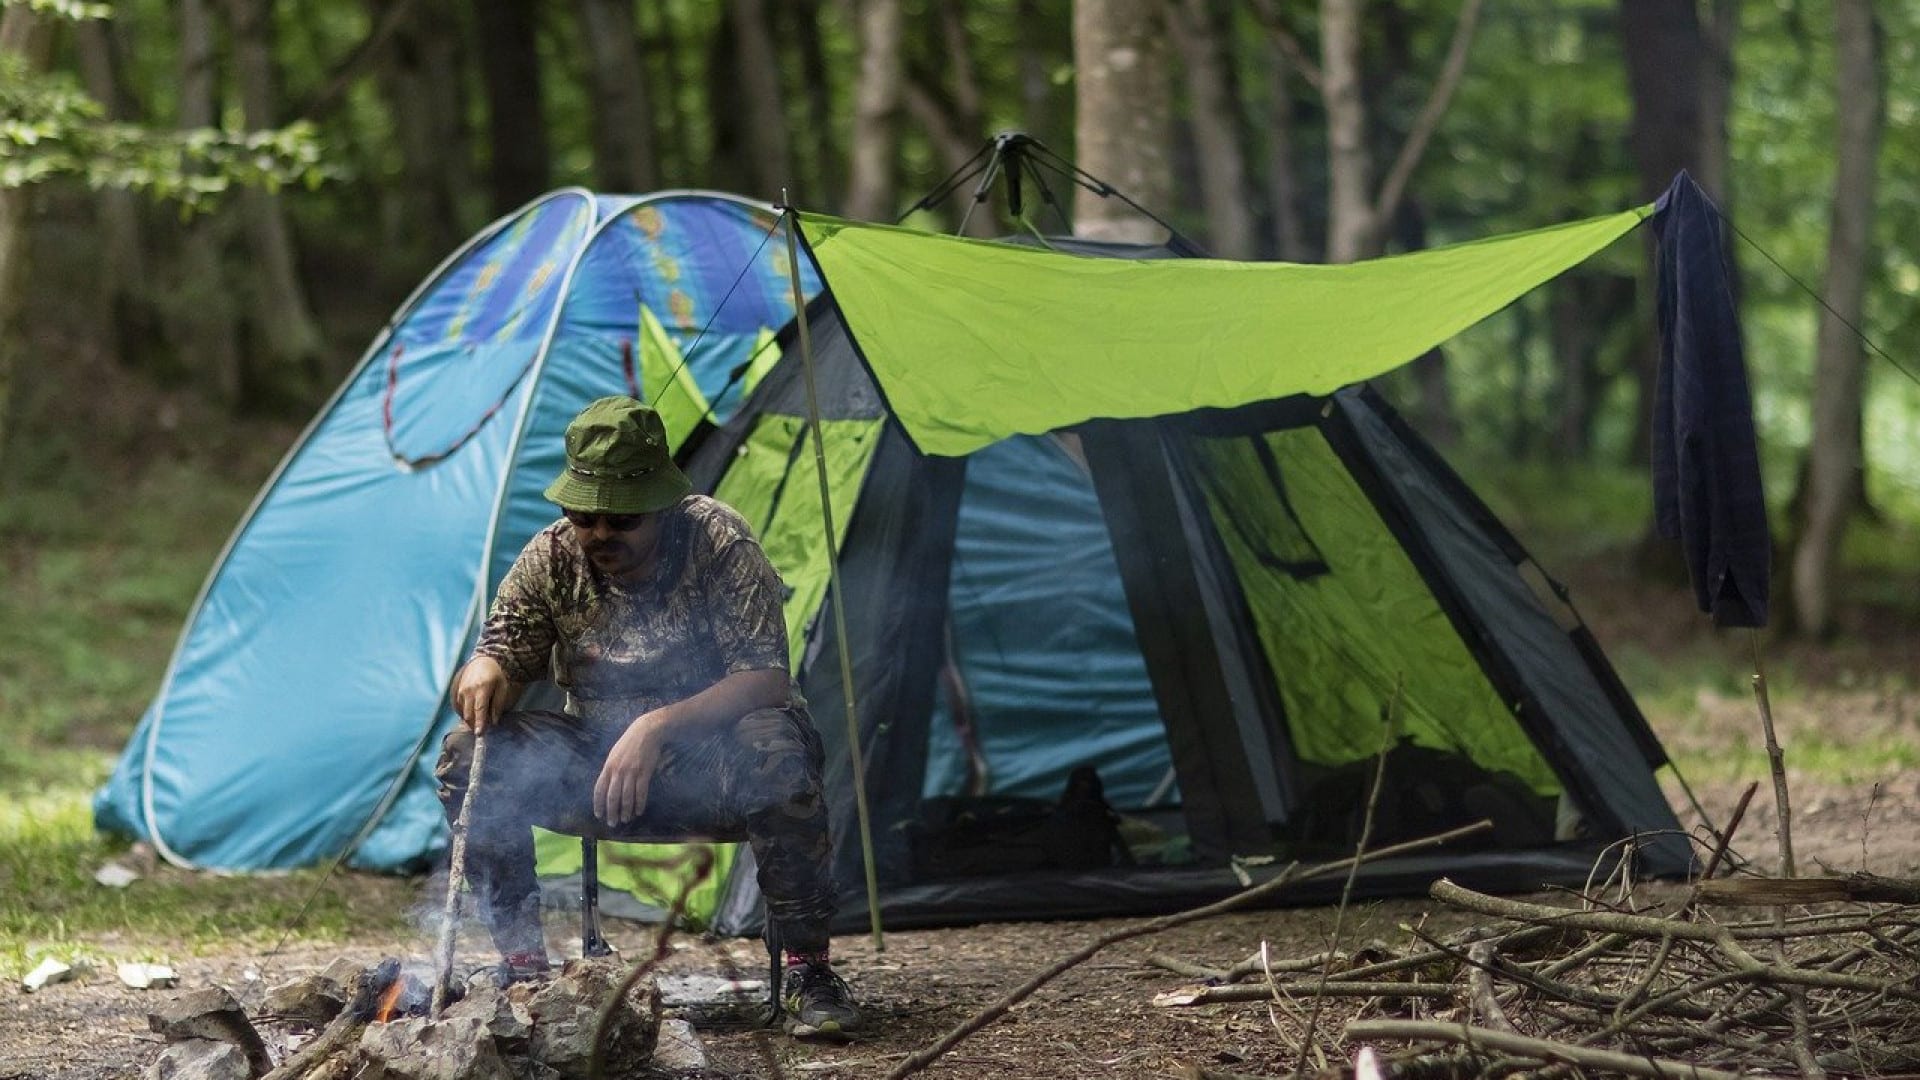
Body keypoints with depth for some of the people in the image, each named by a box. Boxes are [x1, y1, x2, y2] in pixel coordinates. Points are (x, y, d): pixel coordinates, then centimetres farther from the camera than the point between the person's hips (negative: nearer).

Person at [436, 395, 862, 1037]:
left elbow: (767, 679, -23)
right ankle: (521, 961, -10)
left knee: (776, 753, -38)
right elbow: (500, 660, -1)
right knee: (469, 755, -20)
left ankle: (807, 968, -22)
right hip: (597, 768, 3)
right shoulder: (550, 558, -5)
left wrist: (658, 726, -36)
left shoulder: (718, 541, -16)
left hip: (712, 765, -3)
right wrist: (484, 672, -28)